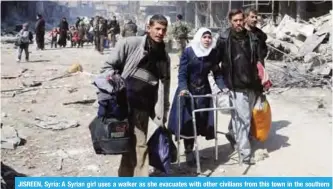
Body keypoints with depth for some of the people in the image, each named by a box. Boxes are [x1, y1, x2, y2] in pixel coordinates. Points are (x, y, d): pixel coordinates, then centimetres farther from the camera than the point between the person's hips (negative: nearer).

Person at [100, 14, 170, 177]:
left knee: (138, 144, 8)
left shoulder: (164, 57, 12)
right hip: (121, 101, -4)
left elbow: (164, 86, 16)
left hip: (142, 105, 4)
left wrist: (163, 115, 14)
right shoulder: (129, 44, -3)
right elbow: (109, 66, 1)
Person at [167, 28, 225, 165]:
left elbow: (217, 73, 4)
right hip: (188, 90, -3)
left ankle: (190, 149, 14)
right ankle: (188, 150, 9)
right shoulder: (188, 51, -9)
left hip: (204, 91, 3)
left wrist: (223, 87, -10)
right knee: (188, 120, -3)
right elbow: (182, 72, -12)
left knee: (201, 119, 2)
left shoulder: (213, 53, 1)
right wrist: (183, 88, -26)